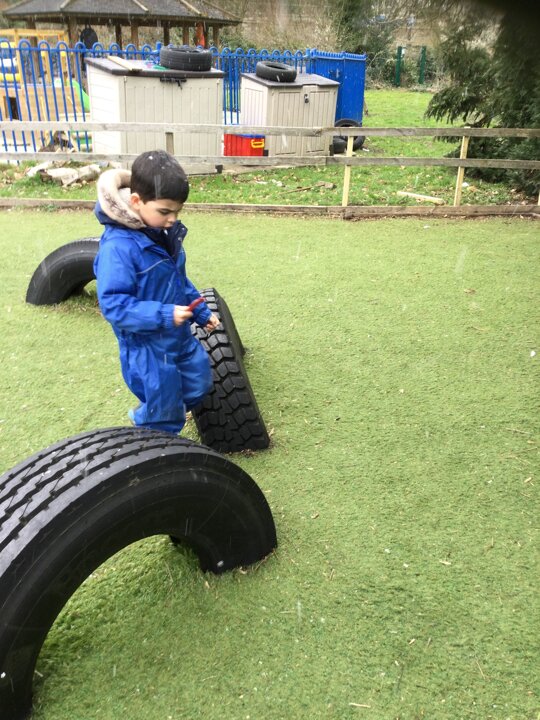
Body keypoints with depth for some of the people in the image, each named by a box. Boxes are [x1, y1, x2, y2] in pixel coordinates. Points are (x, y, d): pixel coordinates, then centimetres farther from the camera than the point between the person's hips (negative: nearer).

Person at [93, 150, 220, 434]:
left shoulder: (166, 234, -1)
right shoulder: (118, 247, -27)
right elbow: (113, 304, -28)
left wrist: (202, 313, 12)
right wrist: (164, 314, -33)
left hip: (180, 337, 8)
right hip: (147, 348, -8)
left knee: (198, 386, 23)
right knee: (166, 416, 8)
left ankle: (146, 416, 45)